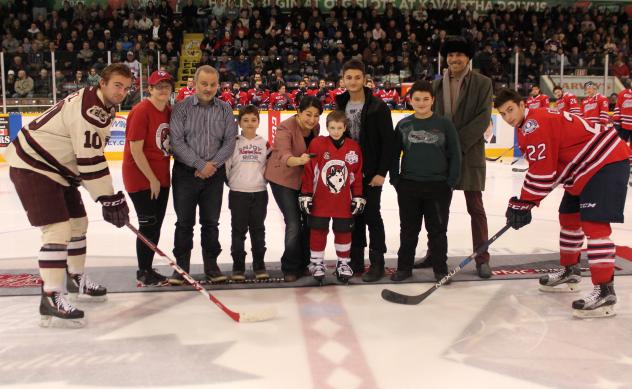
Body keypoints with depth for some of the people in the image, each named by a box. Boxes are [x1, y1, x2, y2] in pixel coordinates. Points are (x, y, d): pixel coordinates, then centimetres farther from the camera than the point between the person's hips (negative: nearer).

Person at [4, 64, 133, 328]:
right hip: (33, 167, -11)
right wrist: (110, 200, -25)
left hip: (56, 168, 11)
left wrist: (112, 195, 11)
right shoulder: (89, 109, -24)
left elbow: (91, 156, 15)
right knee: (58, 230, -16)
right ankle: (51, 300, -11)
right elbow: (90, 161, -28)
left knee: (78, 222, 17)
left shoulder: (102, 107, 9)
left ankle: (76, 279, 34)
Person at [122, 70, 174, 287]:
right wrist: (152, 179, -16)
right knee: (148, 226, -2)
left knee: (156, 226, 13)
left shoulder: (169, 111, 7)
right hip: (141, 178, -8)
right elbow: (135, 150, -18)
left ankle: (148, 269, 25)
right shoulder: (141, 112, -16)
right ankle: (143, 273, 12)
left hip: (161, 177, 8)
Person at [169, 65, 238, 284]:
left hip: (214, 174, 2)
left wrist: (212, 164, -12)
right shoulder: (182, 108, -2)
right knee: (184, 222, 4)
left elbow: (230, 141, 0)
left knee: (211, 222, 9)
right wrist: (200, 164, -15)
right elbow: (177, 141, -10)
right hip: (185, 172, -2)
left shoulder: (225, 110, 5)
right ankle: (181, 267, 14)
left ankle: (211, 265, 21)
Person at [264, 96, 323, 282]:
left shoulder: (315, 128, -3)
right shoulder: (286, 128, -23)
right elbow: (284, 155, -39)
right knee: (293, 223, -11)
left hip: (305, 178, 6)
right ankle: (290, 268, 6)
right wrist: (299, 160, -59)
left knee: (310, 220, 9)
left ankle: (305, 263, 27)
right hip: (283, 179, -6)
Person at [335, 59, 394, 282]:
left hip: (371, 173, -5)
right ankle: (356, 260, 21)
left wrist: (381, 172, -16)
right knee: (354, 215, 11)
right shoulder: (340, 106, 6)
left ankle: (377, 263, 10)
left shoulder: (378, 107, -10)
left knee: (372, 215, 0)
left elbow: (388, 141, -12)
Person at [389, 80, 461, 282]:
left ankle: (441, 269, 20)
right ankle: (404, 267, 23)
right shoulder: (403, 125, 3)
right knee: (408, 229, 12)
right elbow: (394, 154, 8)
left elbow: (455, 154, 0)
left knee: (437, 230, 8)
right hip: (408, 185, 2)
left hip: (438, 186, -1)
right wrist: (395, 179, 2)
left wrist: (452, 181, -5)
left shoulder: (444, 124, -2)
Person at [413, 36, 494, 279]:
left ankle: (482, 259, 9)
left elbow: (483, 118, -10)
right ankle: (435, 254, 23)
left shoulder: (482, 83, -1)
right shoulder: (438, 84, 10)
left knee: (475, 207, 1)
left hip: (470, 152, -4)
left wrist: (459, 141, -18)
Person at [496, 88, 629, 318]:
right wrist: (524, 202, 7)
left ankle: (605, 292, -17)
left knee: (593, 224, -17)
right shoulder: (528, 129, 13)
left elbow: (542, 172, -22)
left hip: (606, 162, -11)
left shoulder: (534, 124, -19)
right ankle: (570, 273, 32)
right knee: (569, 218, 18)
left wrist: (523, 203, -15)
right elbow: (544, 170, 15)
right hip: (586, 168, 11)